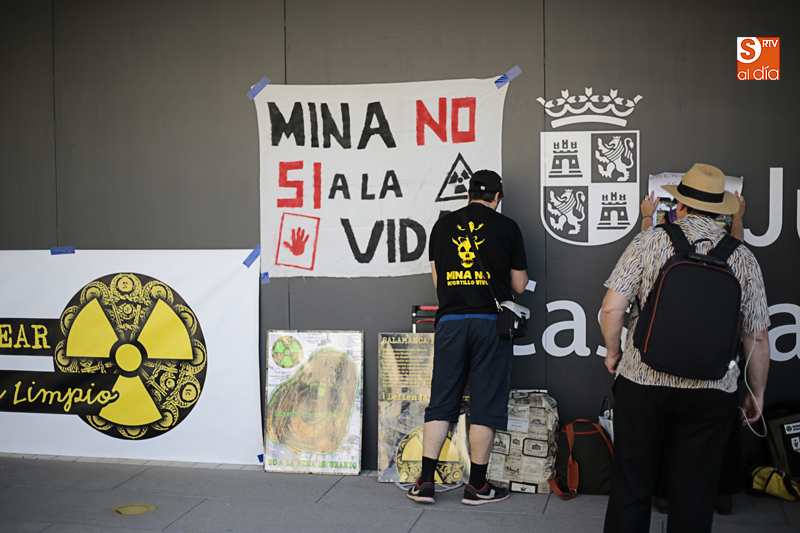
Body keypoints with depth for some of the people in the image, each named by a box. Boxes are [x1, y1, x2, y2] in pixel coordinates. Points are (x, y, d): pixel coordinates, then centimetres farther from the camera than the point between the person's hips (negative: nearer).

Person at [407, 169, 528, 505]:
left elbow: (437, 278, 14)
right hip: (490, 322, -2)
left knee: (441, 402, 9)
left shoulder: (442, 225, 9)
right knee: (485, 404, 4)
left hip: (450, 321, 3)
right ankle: (477, 485, 11)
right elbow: (519, 285, 6)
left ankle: (425, 481, 9)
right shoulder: (506, 228, 1)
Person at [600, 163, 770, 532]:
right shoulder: (743, 259, 2)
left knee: (631, 488, 10)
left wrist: (613, 351, 9)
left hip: (641, 381, -1)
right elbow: (757, 338, 4)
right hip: (709, 392, 1)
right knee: (693, 498, 10)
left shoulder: (649, 243, -2)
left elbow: (611, 308, -10)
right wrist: (757, 393, 16)